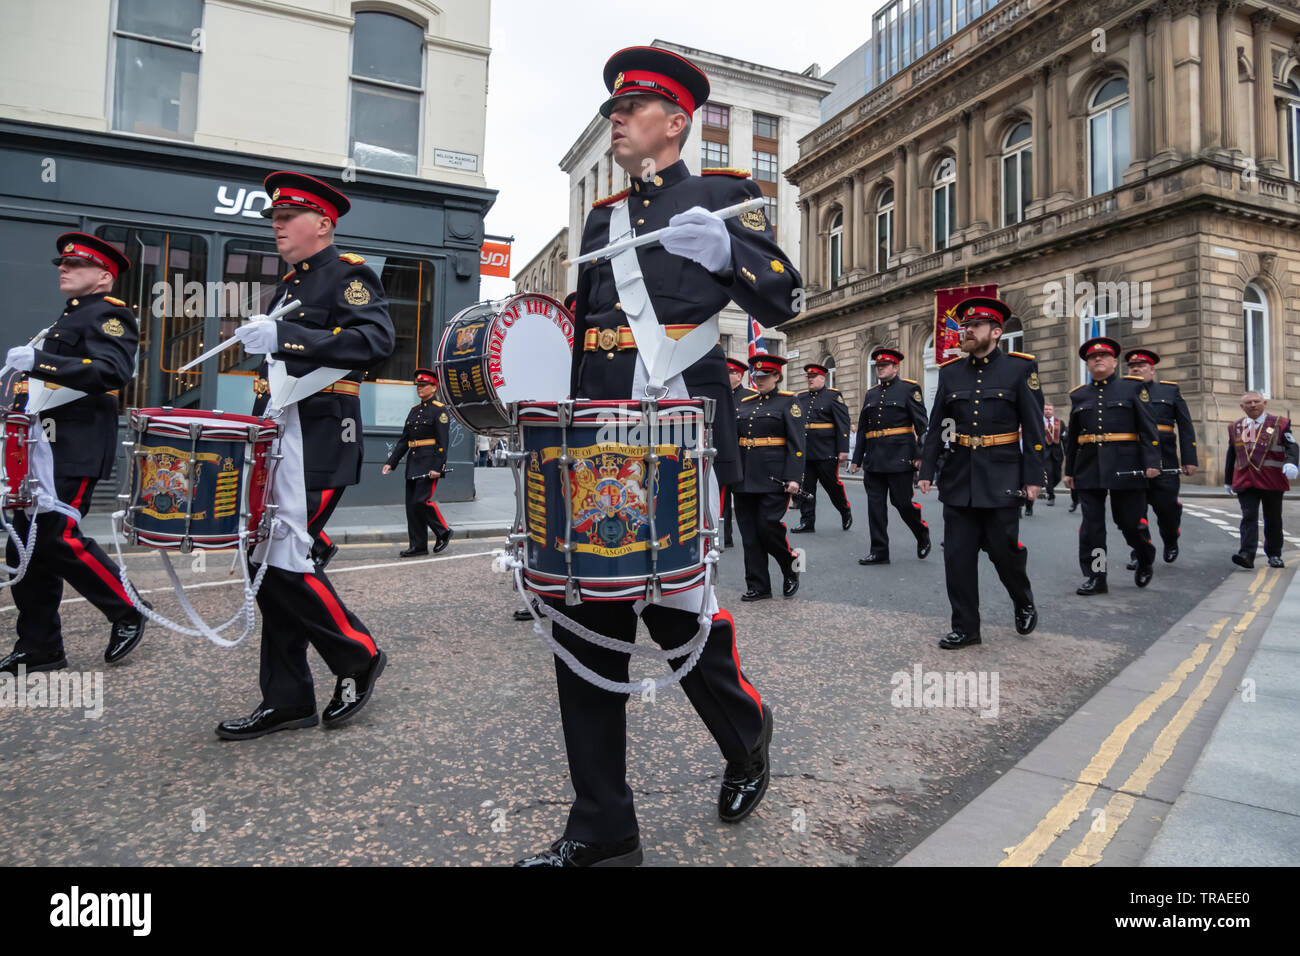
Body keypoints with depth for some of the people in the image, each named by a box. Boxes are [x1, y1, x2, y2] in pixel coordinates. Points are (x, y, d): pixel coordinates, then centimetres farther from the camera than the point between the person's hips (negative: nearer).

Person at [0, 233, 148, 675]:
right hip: (45, 445, 10)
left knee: (57, 536, -12)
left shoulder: (109, 314, -6)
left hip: (77, 449, -10)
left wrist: (39, 361, -28)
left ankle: (128, 611, 6)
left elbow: (112, 371, -24)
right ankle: (38, 648, 16)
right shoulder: (69, 315, 23)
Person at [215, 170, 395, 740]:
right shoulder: (291, 284, 22)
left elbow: (376, 341, -23)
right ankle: (286, 701, 17)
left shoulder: (349, 274, -4)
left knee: (284, 563, -12)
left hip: (320, 440, -9)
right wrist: (259, 342, 13)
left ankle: (359, 658, 10)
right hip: (279, 437, 9)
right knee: (267, 564, 7)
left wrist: (283, 336, -27)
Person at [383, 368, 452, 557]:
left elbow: (443, 441, -13)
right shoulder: (414, 410, 17)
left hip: (430, 462, -8)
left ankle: (443, 532, 7)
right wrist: (391, 462, 12)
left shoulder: (439, 410, -5)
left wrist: (437, 467, -20)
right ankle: (418, 546, 11)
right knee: (411, 504, 5)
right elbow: (404, 440, 18)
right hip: (413, 462, 8)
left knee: (422, 500, -14)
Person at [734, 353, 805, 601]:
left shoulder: (789, 402, 0)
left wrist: (794, 477, -16)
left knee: (768, 526, -9)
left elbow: (797, 443, -7)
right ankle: (757, 585, 14)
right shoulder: (745, 404, 16)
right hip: (745, 478, 6)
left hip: (773, 477, -6)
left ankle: (791, 569, 18)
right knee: (749, 533, 5)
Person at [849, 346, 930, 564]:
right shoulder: (871, 393, 17)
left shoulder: (909, 389, 1)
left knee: (902, 502, -1)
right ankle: (879, 551, 10)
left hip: (899, 458, -5)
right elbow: (862, 429, 19)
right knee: (875, 504, 4)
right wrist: (857, 459, 15)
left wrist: (919, 455, -13)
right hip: (874, 460, 6)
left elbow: (921, 424, -5)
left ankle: (922, 534, 26)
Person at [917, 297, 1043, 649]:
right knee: (957, 554, 3)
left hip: (1001, 479, -3)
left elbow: (1033, 428, -3)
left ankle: (1024, 603, 34)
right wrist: (926, 471, 2)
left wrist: (1033, 477, -8)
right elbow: (936, 427, 8)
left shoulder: (1021, 368, -1)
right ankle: (965, 627, 15)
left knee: (1004, 549, 3)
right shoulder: (950, 371, 7)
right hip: (959, 478, 3)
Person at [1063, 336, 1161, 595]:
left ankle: (1146, 560, 32)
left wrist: (1151, 462, -11)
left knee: (1130, 521, 4)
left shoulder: (1133, 388, 5)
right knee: (1091, 524, 0)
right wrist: (1069, 470, 13)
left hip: (1125, 466, -2)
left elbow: (1148, 428, -1)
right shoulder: (1079, 395, 13)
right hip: (1088, 468, 3)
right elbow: (1072, 437, 16)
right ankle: (1095, 576, 7)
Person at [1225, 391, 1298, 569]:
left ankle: (1274, 555, 22)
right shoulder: (1235, 428, 12)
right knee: (1249, 517, -10)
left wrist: (1291, 463, -28)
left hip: (1272, 481, -1)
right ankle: (1247, 555, -20)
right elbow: (1231, 455, 18)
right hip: (1245, 481, 1)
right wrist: (1228, 480, 20)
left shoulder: (1279, 424, 4)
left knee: (1273, 520, 9)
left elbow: (1291, 446, -7)